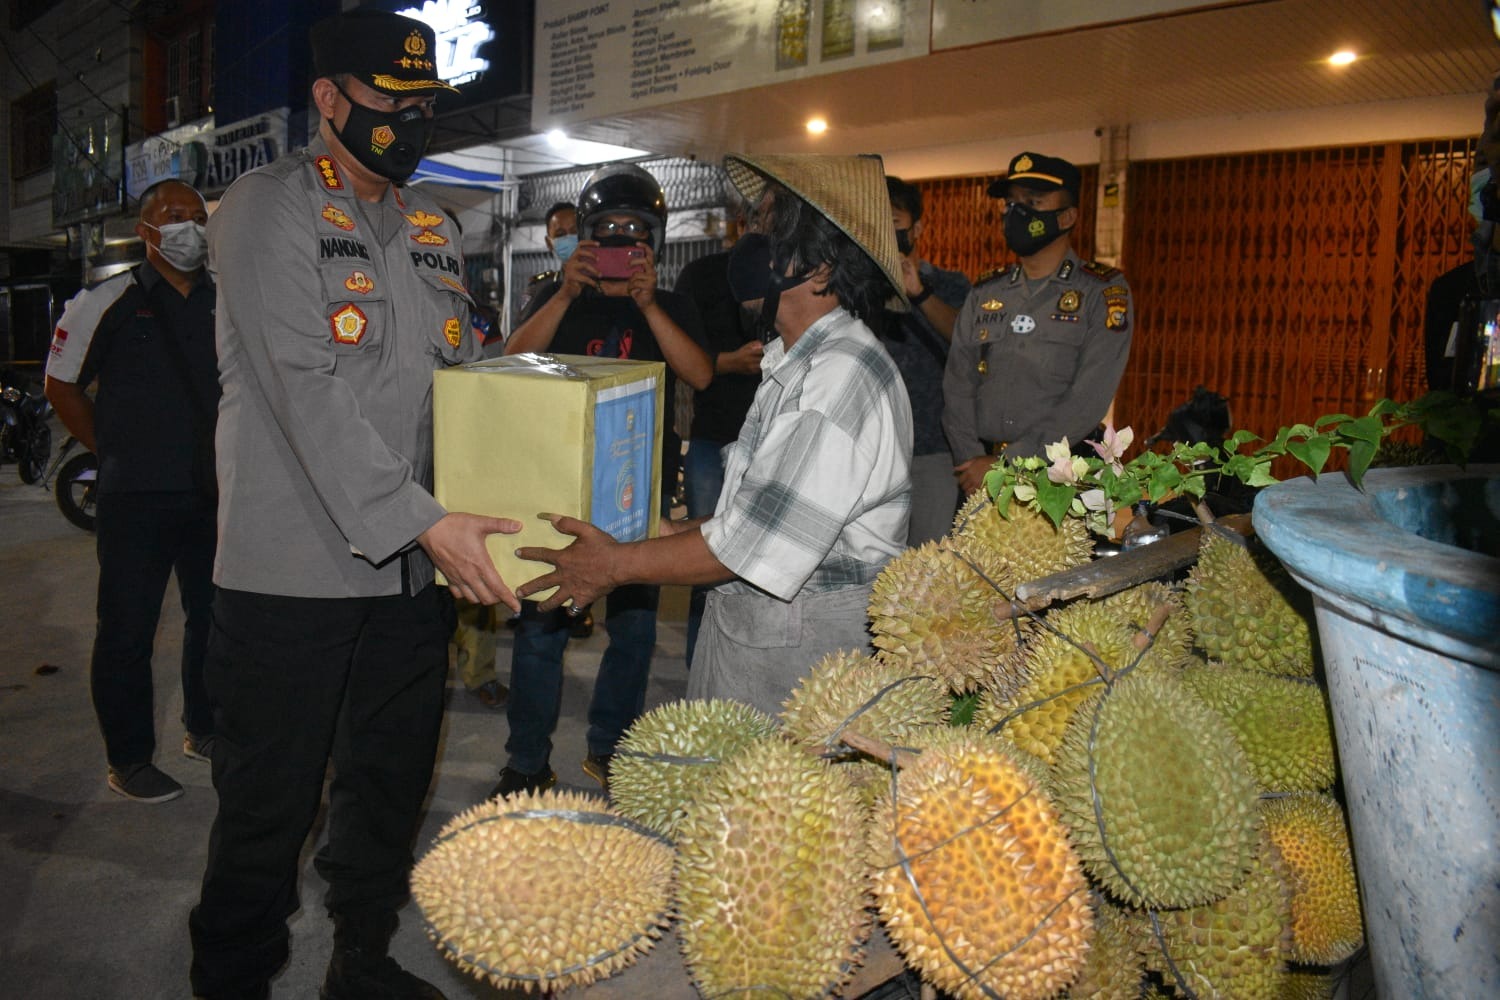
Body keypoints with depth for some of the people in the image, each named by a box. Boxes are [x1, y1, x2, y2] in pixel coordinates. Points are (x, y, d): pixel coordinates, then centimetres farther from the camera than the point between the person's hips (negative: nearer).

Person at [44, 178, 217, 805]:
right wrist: (113, 453, 1)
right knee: (128, 630, 2)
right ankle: (128, 760, 15)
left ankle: (204, 730, 32)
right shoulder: (110, 303, -4)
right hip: (136, 497, -4)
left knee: (215, 617, 14)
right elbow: (61, 386, 4)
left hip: (213, 490, 5)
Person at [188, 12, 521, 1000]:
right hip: (295, 573, -6)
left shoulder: (433, 227, 15)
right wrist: (422, 519, -24)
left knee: (390, 789, 17)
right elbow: (304, 390, -18)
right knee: (269, 806, 6)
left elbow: (464, 375, 18)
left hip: (416, 568, 6)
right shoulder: (267, 207, -6)